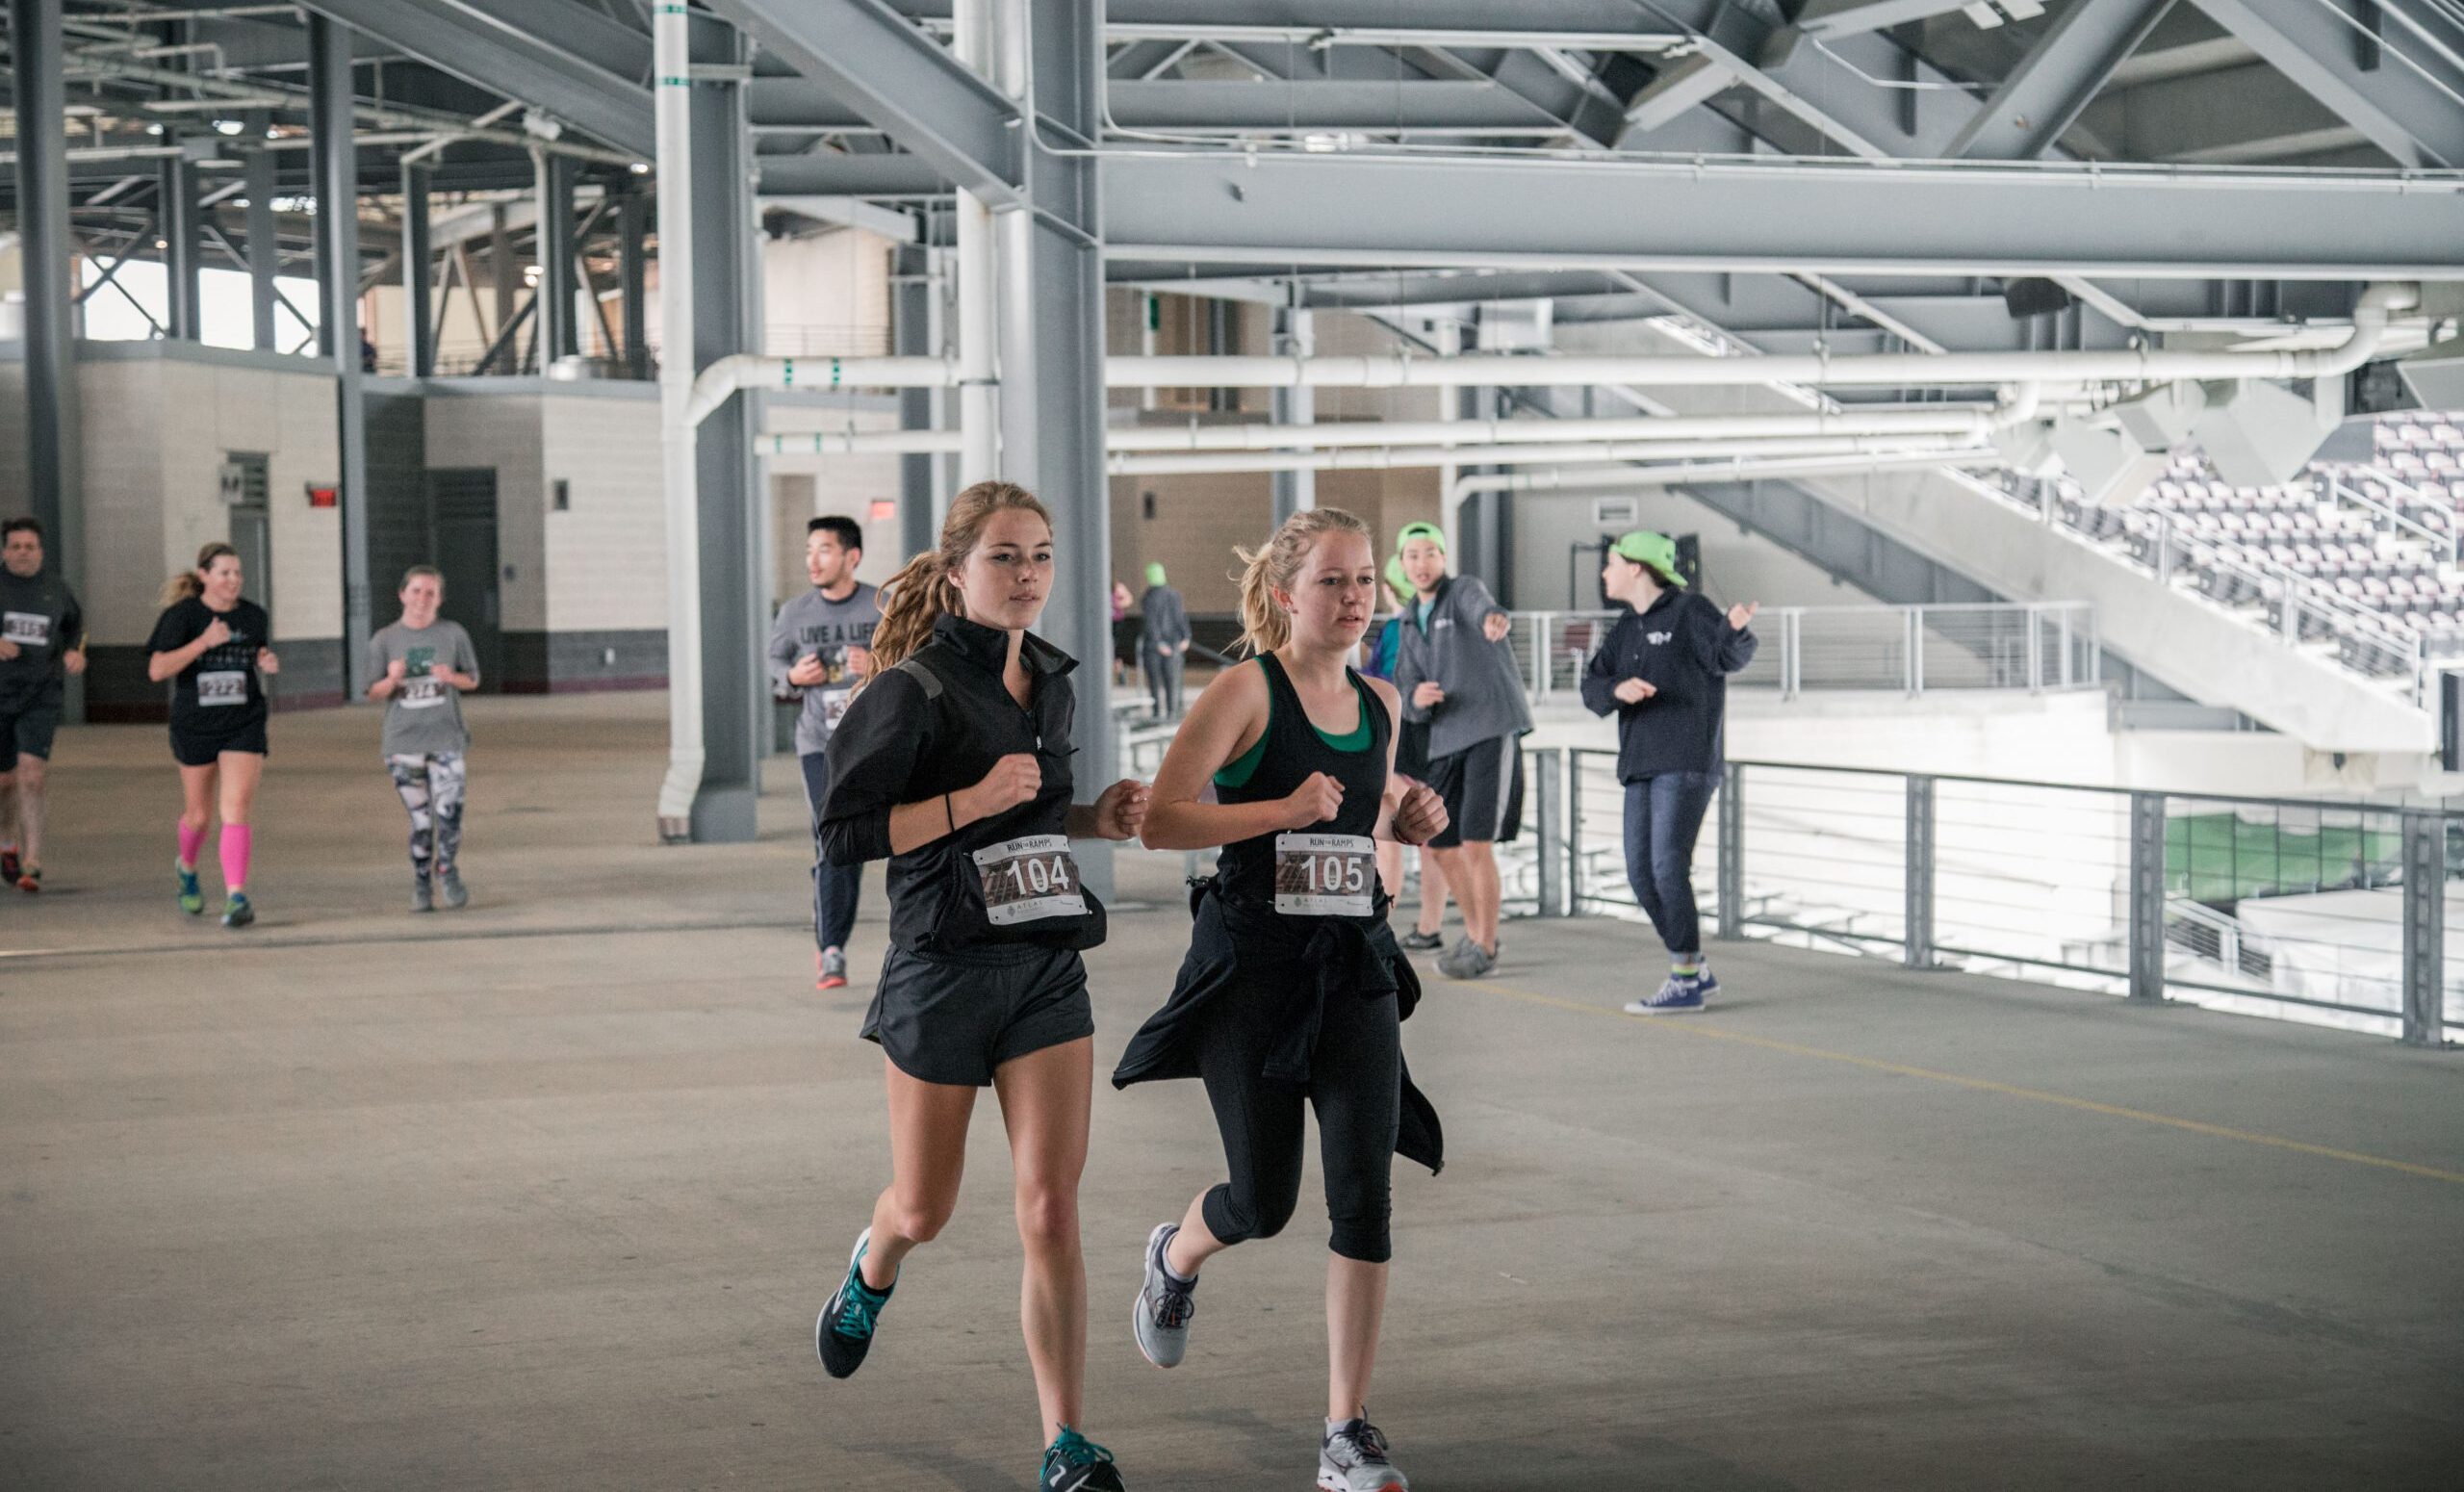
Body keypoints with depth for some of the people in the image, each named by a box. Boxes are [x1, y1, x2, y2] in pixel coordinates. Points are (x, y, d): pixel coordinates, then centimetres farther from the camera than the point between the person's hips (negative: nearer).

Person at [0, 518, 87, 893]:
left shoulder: (55, 589, 5)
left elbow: (76, 623, 24)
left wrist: (76, 651, 4)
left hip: (41, 697, 0)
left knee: (31, 777, -16)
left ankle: (32, 865, -18)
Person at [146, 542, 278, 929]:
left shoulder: (254, 616, 3)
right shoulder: (181, 615, -7)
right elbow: (157, 669, -15)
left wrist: (270, 665, -4)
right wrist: (204, 642, -23)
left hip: (244, 725, 1)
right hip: (195, 725, -1)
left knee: (236, 810, -14)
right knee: (198, 814, 13)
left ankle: (236, 897, -18)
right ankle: (187, 868, 45)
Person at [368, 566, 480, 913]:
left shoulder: (453, 634, 4)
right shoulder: (384, 640, 4)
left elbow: (473, 679, 10)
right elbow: (374, 693, 6)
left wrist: (452, 677, -12)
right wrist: (391, 681, -16)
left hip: (446, 740, 0)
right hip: (403, 743, 0)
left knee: (449, 813, -11)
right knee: (420, 818, 0)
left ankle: (447, 871, 12)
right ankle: (421, 881, 17)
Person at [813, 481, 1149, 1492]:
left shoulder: (1052, 685, 10)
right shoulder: (913, 691, -10)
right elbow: (843, 832, -14)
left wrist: (1096, 819, 6)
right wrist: (974, 801, -20)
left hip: (1048, 965, 4)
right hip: (943, 968, -4)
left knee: (1050, 1210, -5)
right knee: (925, 1209, 12)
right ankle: (871, 1275, 49)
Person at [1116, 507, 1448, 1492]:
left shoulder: (1379, 703, 10)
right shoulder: (1246, 690, -8)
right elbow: (1160, 822, -14)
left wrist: (1408, 818, 6)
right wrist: (1285, 810, -21)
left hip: (1354, 969, 4)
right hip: (1252, 967, -4)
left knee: (1363, 1195, -7)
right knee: (1264, 1200, 3)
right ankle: (1176, 1257, 41)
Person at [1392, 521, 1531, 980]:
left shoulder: (1465, 590, -5)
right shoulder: (1410, 625, 16)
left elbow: (1482, 608, -33)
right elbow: (1408, 703, 8)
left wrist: (1496, 618, -58)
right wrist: (1417, 697, -18)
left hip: (1493, 730, -8)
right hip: (1447, 740, 8)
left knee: (1476, 844, -12)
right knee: (1441, 845, 12)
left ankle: (1485, 948, -2)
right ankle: (1476, 934, 30)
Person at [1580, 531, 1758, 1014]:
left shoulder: (1689, 610, -5)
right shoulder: (1626, 630, 17)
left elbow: (1730, 657, -20)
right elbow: (1592, 687, 7)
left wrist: (1735, 629, -42)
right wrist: (1617, 689, -16)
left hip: (1686, 763, -8)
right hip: (1641, 766, 8)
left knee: (1668, 866, -13)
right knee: (1641, 873, 7)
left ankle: (1685, 982, -9)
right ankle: (1695, 970, 17)